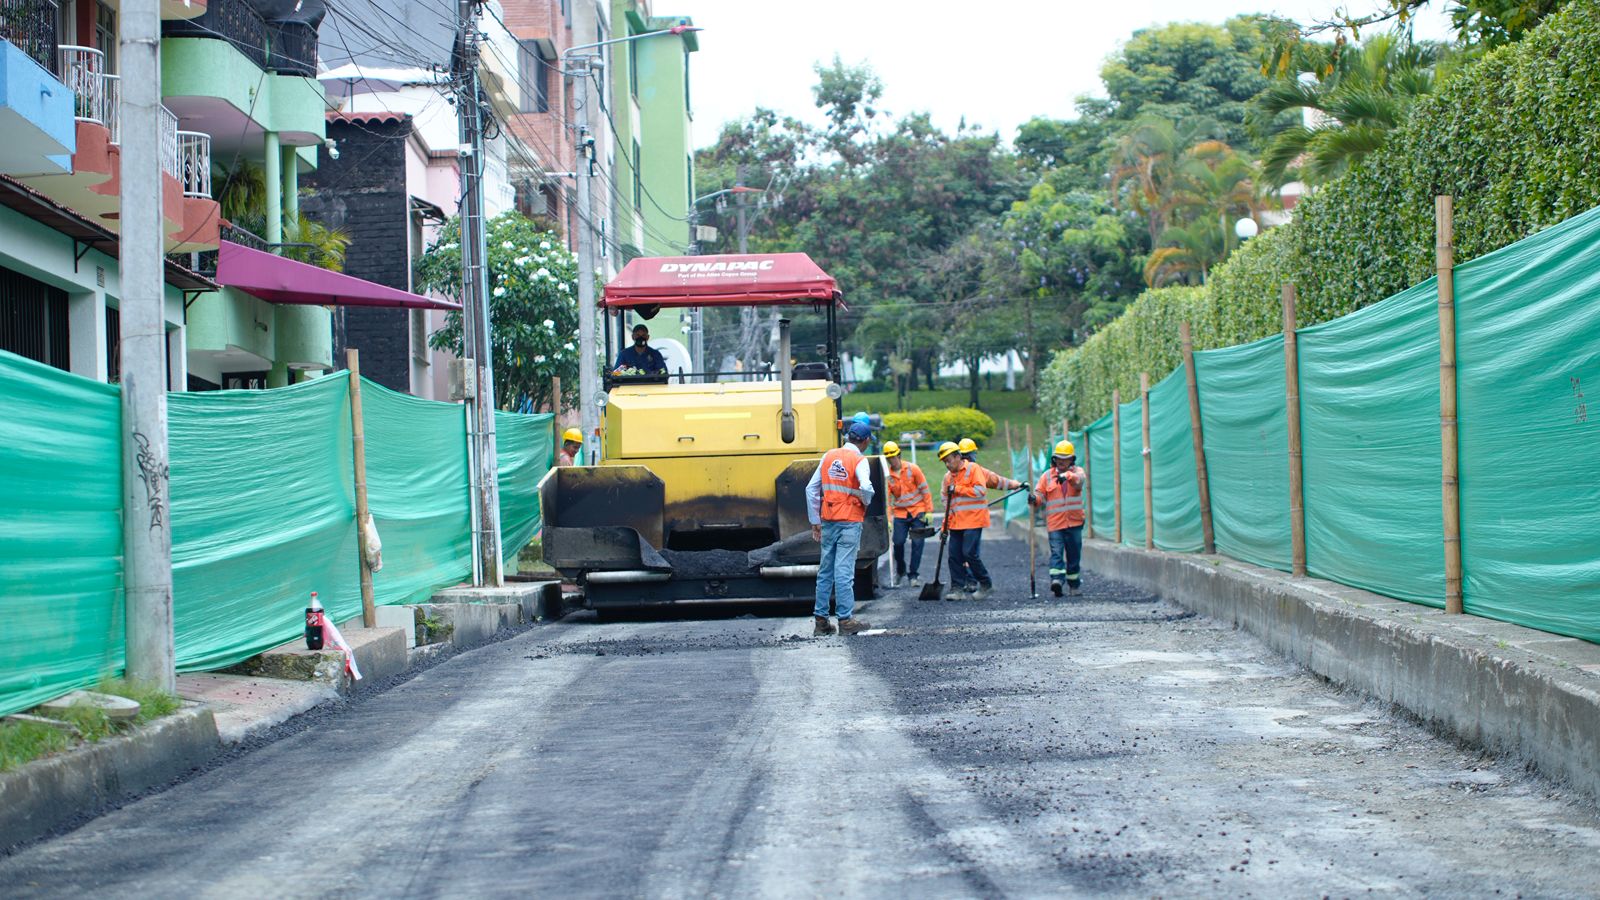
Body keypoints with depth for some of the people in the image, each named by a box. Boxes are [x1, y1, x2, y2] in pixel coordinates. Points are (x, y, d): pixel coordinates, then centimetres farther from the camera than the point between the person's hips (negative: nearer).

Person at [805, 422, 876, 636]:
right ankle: (845, 620, -3)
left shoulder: (828, 456, 9)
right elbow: (865, 488, -26)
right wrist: (866, 502, -3)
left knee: (825, 570, 10)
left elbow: (811, 489, 9)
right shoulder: (859, 460, -8)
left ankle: (821, 619, 12)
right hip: (850, 522, -5)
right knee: (844, 571, -5)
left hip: (828, 521, 5)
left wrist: (815, 521, 13)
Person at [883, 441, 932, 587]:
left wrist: (928, 511, -5)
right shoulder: (887, 475, -2)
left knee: (917, 543, -5)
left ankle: (913, 575, 4)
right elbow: (887, 498, -1)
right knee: (898, 542, -7)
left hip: (918, 511, -1)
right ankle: (900, 571, 17)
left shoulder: (912, 469, -6)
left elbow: (925, 489, -3)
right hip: (901, 513, 1)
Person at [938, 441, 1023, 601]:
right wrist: (945, 525, 17)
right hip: (956, 523, 7)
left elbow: (981, 490, -14)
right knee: (955, 556, 0)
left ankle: (986, 585, 1)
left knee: (970, 553, -14)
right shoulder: (948, 476, 17)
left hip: (973, 520, -7)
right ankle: (959, 589, 4)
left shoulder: (973, 469, -3)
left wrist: (957, 489, -10)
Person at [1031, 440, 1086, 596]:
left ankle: (1073, 584, 22)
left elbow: (1078, 481, -19)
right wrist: (1034, 499, -22)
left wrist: (1067, 476, -40)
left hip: (1074, 522, 1)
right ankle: (1056, 579, -29)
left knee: (1074, 554, 9)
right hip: (1055, 523, -1)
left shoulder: (1077, 472, 5)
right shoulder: (1047, 476, 7)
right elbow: (1040, 494, 2)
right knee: (1056, 552, -16)